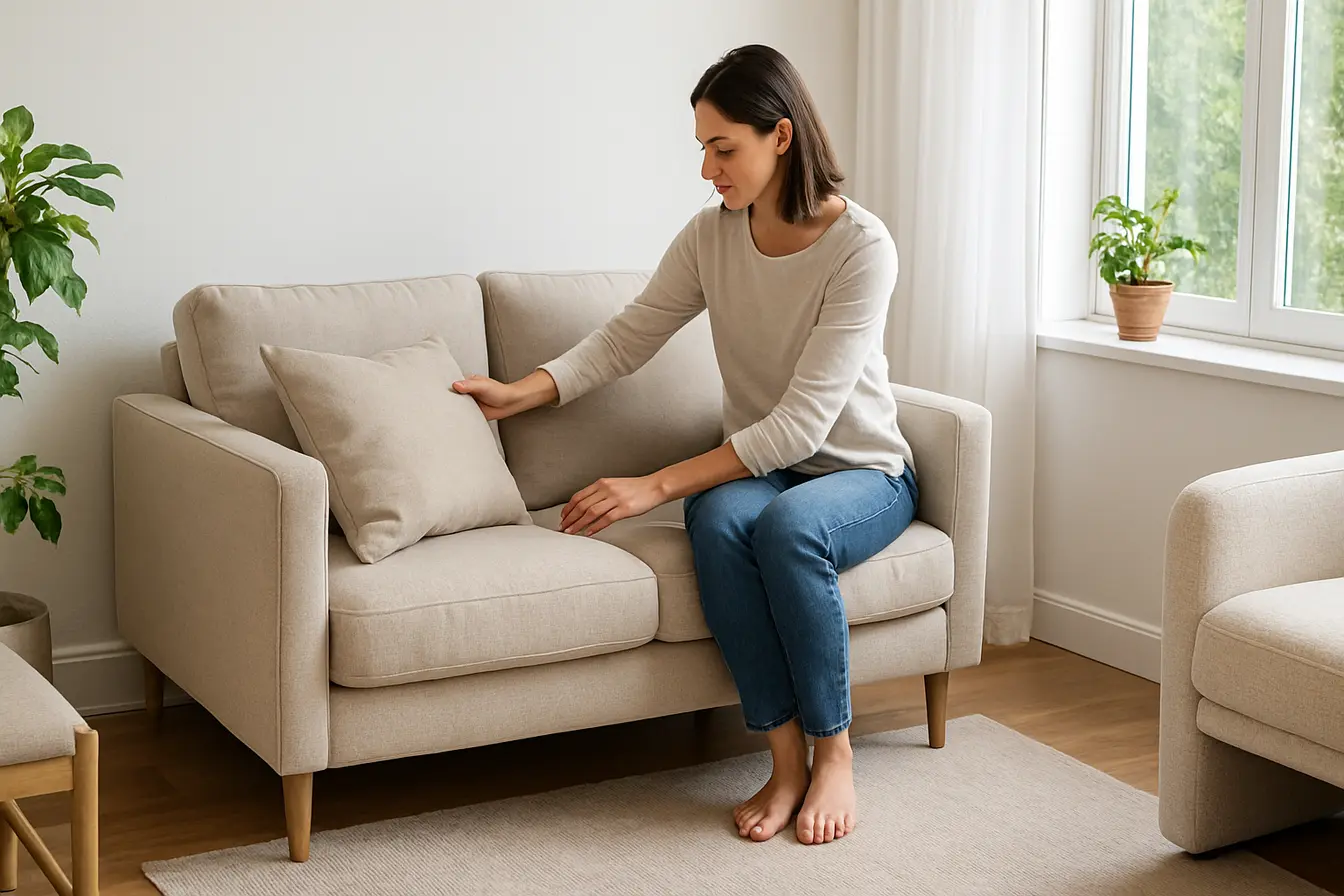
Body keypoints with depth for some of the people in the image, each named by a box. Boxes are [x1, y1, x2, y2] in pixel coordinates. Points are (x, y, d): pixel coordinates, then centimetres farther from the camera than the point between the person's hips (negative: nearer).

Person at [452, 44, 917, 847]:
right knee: (720, 521, -32)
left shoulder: (862, 246, -21)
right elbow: (628, 337, 3)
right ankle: (787, 759, -23)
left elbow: (802, 422, -26)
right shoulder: (711, 237, -3)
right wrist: (519, 394, -13)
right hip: (759, 468, 4)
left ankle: (834, 753, -19)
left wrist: (656, 486, -30)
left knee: (788, 525, -37)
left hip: (862, 473, -4)